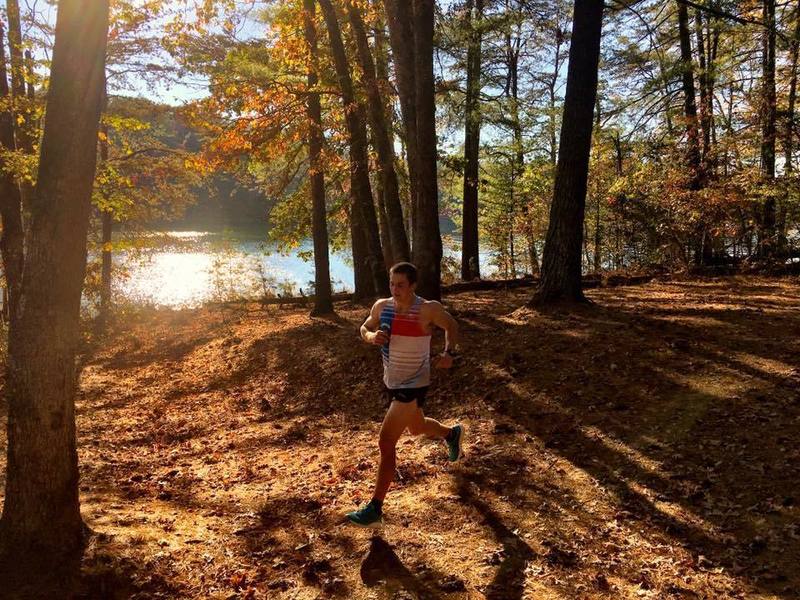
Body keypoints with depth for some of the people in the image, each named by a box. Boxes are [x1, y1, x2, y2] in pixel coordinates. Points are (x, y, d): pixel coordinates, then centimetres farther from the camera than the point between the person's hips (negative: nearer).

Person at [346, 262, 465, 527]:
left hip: (413, 386, -7)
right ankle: (453, 434, 62)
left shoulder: (428, 309, -18)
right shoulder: (382, 306, -4)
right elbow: (364, 328, 10)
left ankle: (375, 509, -2)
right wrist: (371, 337, -13)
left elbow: (451, 326, -1)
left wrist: (449, 353, -14)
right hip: (391, 382, 7)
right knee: (417, 428, 30)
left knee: (386, 442, -12)